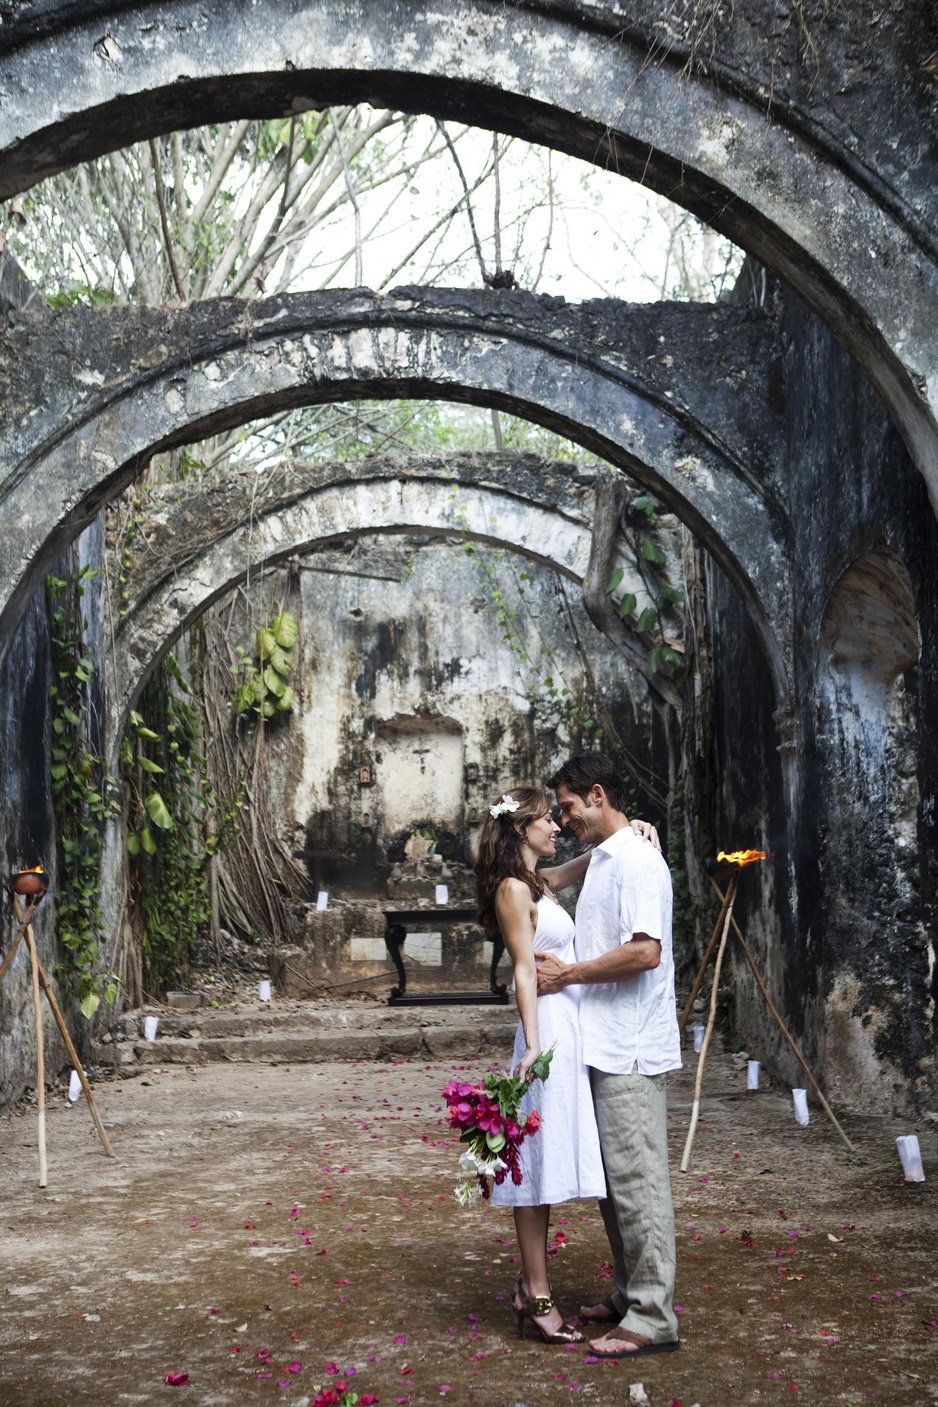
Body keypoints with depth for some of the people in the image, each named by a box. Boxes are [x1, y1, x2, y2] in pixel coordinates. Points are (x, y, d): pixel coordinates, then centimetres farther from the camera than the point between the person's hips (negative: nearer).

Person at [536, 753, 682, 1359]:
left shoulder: (635, 860, -14)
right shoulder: (602, 861, 17)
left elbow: (644, 952, -24)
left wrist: (567, 975, -15)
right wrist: (563, 965, 6)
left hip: (631, 1052, -10)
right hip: (606, 1047, 10)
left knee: (636, 1179, -5)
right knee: (613, 1178, 15)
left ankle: (652, 1318, 1)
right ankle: (631, 1296, 26)